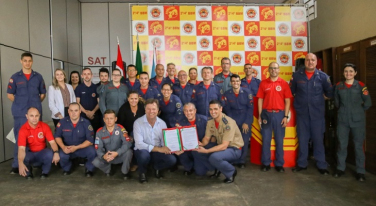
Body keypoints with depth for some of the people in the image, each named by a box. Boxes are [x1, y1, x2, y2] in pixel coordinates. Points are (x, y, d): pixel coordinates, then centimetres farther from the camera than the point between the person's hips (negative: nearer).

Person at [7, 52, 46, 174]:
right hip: (20, 113, -1)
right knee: (19, 138, 2)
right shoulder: (15, 77, 4)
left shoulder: (38, 77, 8)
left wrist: (35, 103, 5)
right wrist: (19, 104, 1)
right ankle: (16, 165, 9)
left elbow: (43, 94, 13)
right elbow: (9, 94, 6)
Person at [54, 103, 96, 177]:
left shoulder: (86, 122, -12)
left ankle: (89, 169, 4)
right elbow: (57, 136, 3)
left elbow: (90, 140, -11)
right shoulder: (63, 122, -6)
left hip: (82, 148, -1)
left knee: (93, 151, -31)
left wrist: (76, 147, -21)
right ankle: (66, 168, 8)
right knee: (61, 155, -31)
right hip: (67, 149, 1)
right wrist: (63, 147, -15)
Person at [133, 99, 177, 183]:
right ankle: (142, 172, -1)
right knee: (144, 154, -38)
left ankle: (156, 167, 13)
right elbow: (139, 144, -21)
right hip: (142, 151, -3)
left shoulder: (162, 123, 0)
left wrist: (166, 148, -26)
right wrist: (158, 149, -28)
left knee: (172, 160, -23)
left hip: (158, 152, 3)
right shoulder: (138, 123, -13)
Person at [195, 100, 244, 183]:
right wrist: (201, 144, -24)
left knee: (214, 157, -33)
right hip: (221, 147, 7)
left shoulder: (228, 123, -25)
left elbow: (224, 146, -28)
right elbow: (206, 139, 0)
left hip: (234, 149, -7)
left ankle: (231, 172, -5)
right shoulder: (210, 122, -2)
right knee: (200, 154, -9)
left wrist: (206, 151, -34)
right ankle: (218, 169, 12)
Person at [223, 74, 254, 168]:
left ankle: (242, 161, 13)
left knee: (245, 141, -4)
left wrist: (246, 123, -8)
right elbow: (227, 110, 5)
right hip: (233, 121, 1)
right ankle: (234, 160, 9)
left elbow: (250, 108, -4)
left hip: (246, 121, -1)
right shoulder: (227, 94, 0)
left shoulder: (247, 92, -4)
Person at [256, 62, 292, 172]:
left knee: (279, 140, 7)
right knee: (266, 140, 6)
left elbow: (287, 101, 2)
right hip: (266, 114, 0)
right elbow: (260, 100, 4)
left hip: (279, 114, 0)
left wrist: (286, 116, -5)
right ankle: (265, 163, 17)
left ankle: (279, 164, 17)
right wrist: (260, 116, 0)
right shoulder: (263, 83, 4)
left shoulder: (284, 83, 2)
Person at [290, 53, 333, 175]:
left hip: (317, 113, -1)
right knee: (302, 139, 10)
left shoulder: (323, 76, -1)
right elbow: (290, 91, 7)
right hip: (302, 112, 1)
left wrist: (319, 98, 6)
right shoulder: (297, 75, 0)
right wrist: (298, 101, 7)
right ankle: (302, 164, 22)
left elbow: (329, 93, 8)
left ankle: (321, 165, 18)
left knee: (318, 139, 6)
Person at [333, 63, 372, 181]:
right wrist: (344, 110, 10)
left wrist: (359, 110, 5)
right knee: (342, 145, 7)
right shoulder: (339, 86, 4)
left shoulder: (360, 85, -3)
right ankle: (340, 168, 21)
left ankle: (360, 171, 16)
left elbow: (368, 103, -2)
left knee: (358, 145, 4)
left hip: (358, 120, -2)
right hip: (342, 120, 2)